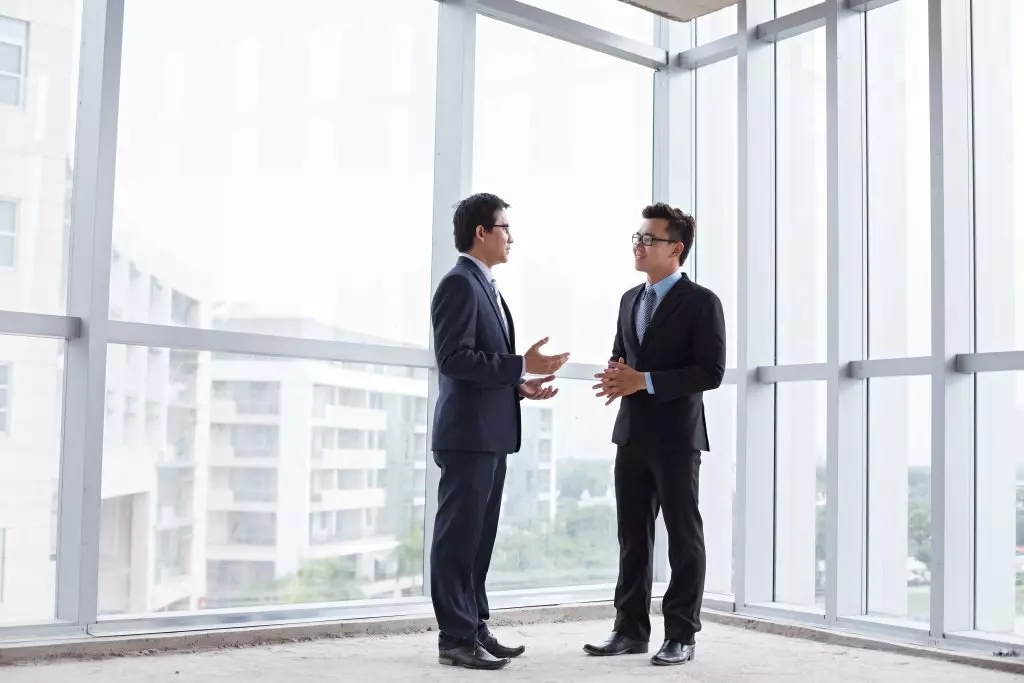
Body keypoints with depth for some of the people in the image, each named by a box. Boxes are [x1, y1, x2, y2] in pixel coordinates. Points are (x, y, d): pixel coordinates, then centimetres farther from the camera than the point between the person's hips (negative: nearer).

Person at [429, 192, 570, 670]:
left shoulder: (485, 288, 20)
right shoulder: (459, 283, -11)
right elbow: (455, 359, -20)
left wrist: (521, 385, 8)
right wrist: (522, 366, -19)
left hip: (491, 434, 10)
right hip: (467, 434, -10)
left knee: (478, 539, 13)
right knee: (457, 539, -4)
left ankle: (475, 629, 20)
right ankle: (456, 639, 2)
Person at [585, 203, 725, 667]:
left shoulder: (701, 302, -7)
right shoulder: (630, 299, 15)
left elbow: (711, 372, -14)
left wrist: (644, 381, -19)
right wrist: (616, 377, -3)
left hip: (676, 437, -7)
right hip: (632, 435, 7)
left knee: (683, 537, 3)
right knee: (632, 536, 10)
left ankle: (681, 636, 11)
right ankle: (631, 629, 18)